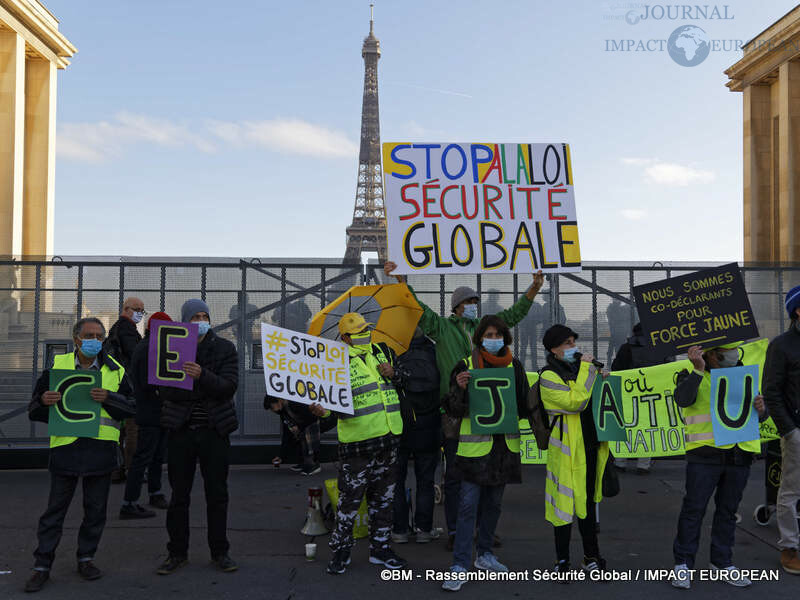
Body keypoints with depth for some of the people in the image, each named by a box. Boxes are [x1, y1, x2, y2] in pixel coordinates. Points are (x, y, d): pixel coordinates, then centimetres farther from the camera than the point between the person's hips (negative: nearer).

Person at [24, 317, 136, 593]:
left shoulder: (115, 370, 6)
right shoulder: (57, 365, 5)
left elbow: (131, 407, 4)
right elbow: (34, 411, 9)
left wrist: (109, 398, -13)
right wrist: (43, 401, -14)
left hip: (101, 448, 1)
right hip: (65, 446, -1)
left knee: (96, 509, 10)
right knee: (55, 509, 5)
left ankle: (86, 558, 27)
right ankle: (42, 566, 15)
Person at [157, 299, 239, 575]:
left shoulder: (225, 348, 1)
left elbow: (229, 386, -11)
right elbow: (164, 390, -7)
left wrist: (202, 376, -28)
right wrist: (206, 390, -18)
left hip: (215, 429, 0)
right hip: (181, 428, 0)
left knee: (217, 494, 6)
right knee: (179, 495, 6)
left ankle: (219, 551, 18)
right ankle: (177, 552, 19)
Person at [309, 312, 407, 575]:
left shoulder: (384, 352, 12)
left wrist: (394, 373, 1)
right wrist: (321, 409, -32)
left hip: (389, 438, 6)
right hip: (357, 441, -6)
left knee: (383, 497, 15)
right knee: (349, 498, -1)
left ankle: (379, 548, 27)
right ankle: (340, 550, 14)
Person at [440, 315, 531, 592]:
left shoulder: (514, 366, 8)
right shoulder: (466, 366, -3)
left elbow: (525, 405, 13)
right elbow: (455, 410, -5)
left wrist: (512, 407, -9)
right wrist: (460, 388, -23)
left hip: (505, 444, 4)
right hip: (475, 446, -4)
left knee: (494, 503, 14)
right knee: (468, 504, -7)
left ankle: (484, 553, 30)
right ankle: (460, 566, -2)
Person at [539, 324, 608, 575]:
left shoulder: (580, 368, 14)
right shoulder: (549, 377, -10)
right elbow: (576, 401, -24)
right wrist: (586, 369, -17)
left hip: (590, 446, 7)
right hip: (566, 449, -7)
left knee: (588, 501, 15)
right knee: (565, 502, -2)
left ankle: (591, 556, 25)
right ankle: (562, 561, 9)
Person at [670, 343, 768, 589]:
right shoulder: (692, 376, 1)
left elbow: (759, 416, 20)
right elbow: (683, 399, -20)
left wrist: (761, 409, -4)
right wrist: (698, 370, -28)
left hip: (739, 455, 5)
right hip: (705, 454, -4)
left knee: (728, 510, 13)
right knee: (694, 508, -2)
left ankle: (722, 562, 25)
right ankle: (683, 563, 7)